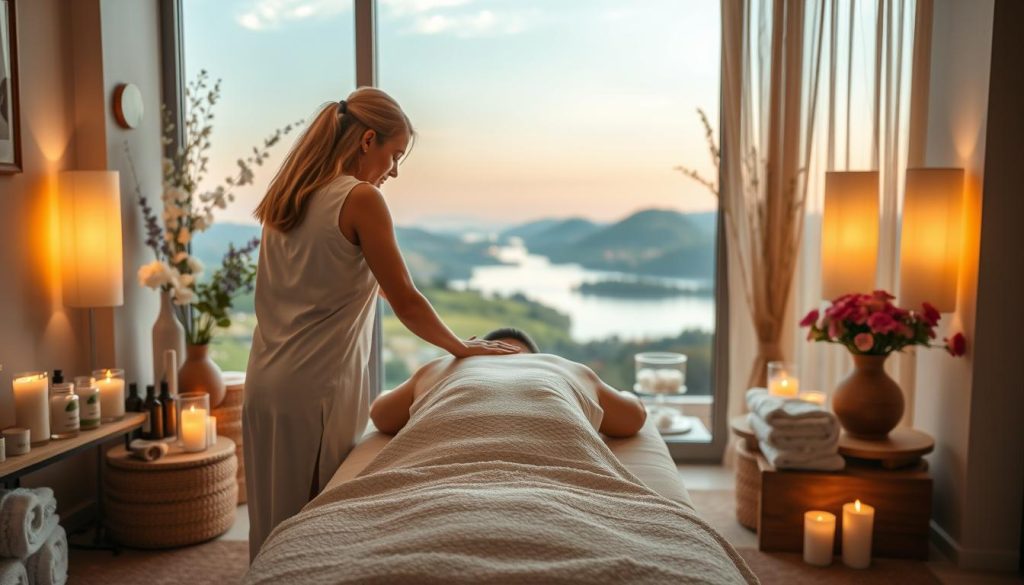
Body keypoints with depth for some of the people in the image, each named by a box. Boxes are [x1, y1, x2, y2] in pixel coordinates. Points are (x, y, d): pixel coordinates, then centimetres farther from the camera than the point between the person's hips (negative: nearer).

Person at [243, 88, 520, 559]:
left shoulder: (285, 197, 11)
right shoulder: (361, 199, -11)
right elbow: (405, 303, -9)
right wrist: (462, 349, 3)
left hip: (264, 382, 7)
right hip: (318, 388, -7)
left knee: (274, 521, 13)